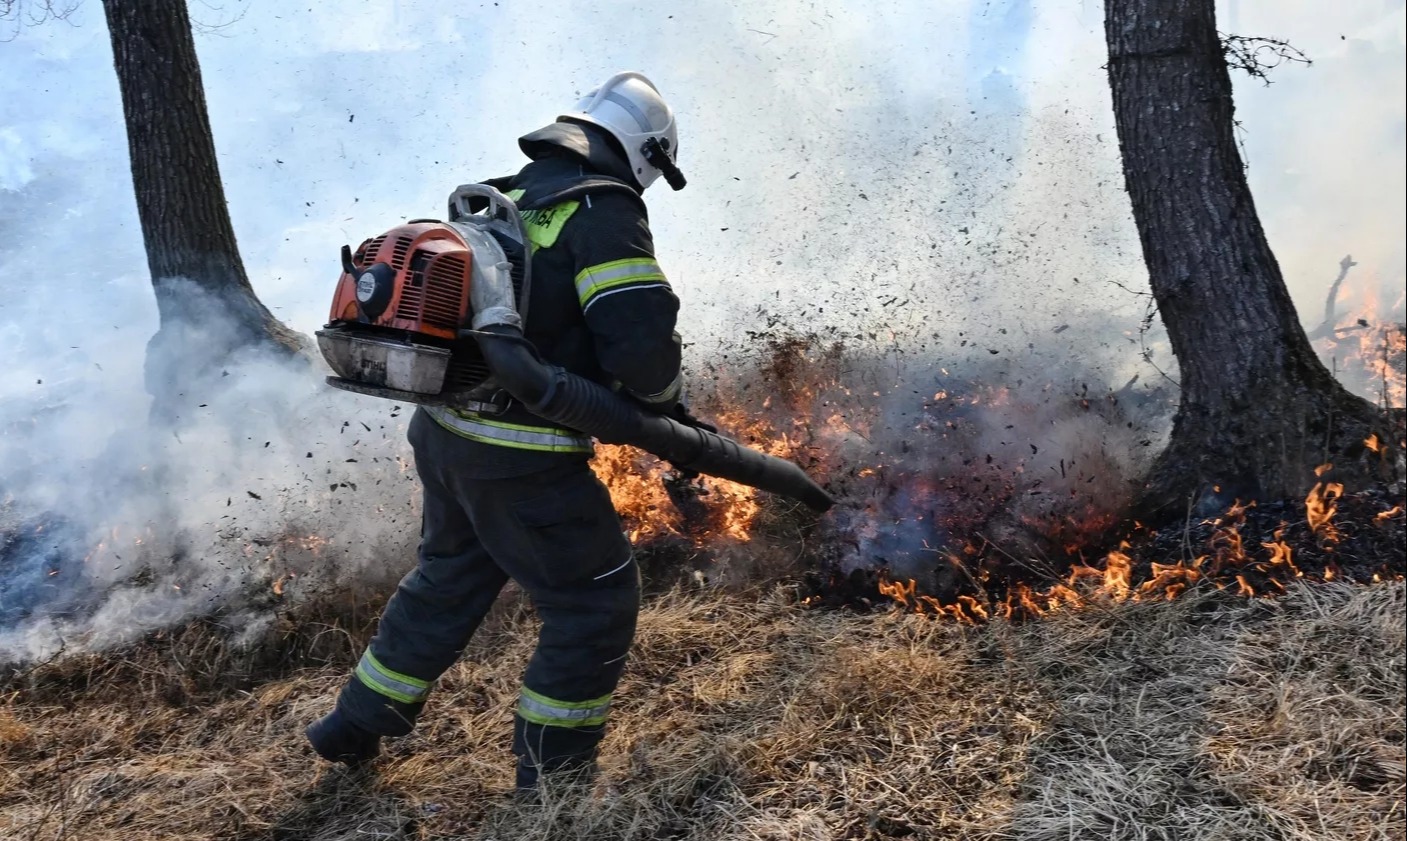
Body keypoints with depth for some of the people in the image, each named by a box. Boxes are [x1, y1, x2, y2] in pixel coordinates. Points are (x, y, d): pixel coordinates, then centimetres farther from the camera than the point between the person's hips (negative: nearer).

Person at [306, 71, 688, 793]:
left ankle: (355, 725, 43)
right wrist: (664, 396, -1)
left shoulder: (502, 199, 12)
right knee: (595, 601, 8)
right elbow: (639, 339, -21)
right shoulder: (603, 211, -13)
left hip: (444, 433, 9)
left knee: (449, 578, 28)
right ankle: (551, 774, 18)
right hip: (522, 460, -9)